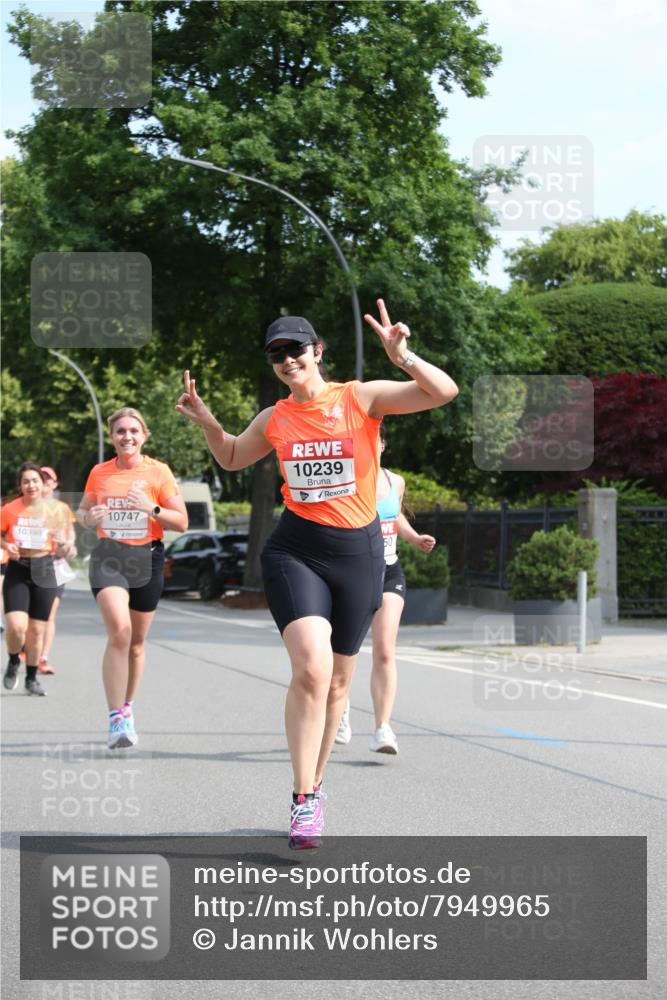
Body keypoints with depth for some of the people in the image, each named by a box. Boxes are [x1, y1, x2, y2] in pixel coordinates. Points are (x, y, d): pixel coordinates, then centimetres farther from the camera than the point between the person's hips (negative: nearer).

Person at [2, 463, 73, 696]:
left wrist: (63, 545, -18)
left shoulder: (54, 510, 1)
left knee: (37, 629, 6)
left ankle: (31, 679, 23)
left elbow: (63, 554, 4)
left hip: (44, 571, 1)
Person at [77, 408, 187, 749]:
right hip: (108, 557, -1)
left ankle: (127, 708, 34)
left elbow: (181, 522, -1)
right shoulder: (99, 473, 6)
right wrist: (89, 517, -4)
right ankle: (116, 720, -23)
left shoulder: (158, 472, 0)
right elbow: (82, 511, 20)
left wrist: (152, 508, -18)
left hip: (147, 558, 1)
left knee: (136, 641, 11)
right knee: (119, 631, -21)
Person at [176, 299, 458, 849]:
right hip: (295, 550, 0)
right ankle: (303, 801, -15)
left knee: (338, 681, 11)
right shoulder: (273, 420, 5)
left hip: (359, 551, 0)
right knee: (311, 669, -20)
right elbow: (232, 458, 26)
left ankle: (315, 786, 30)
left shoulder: (361, 398, -4)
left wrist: (402, 357, -26)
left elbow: (444, 392, -11)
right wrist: (207, 422, 8)